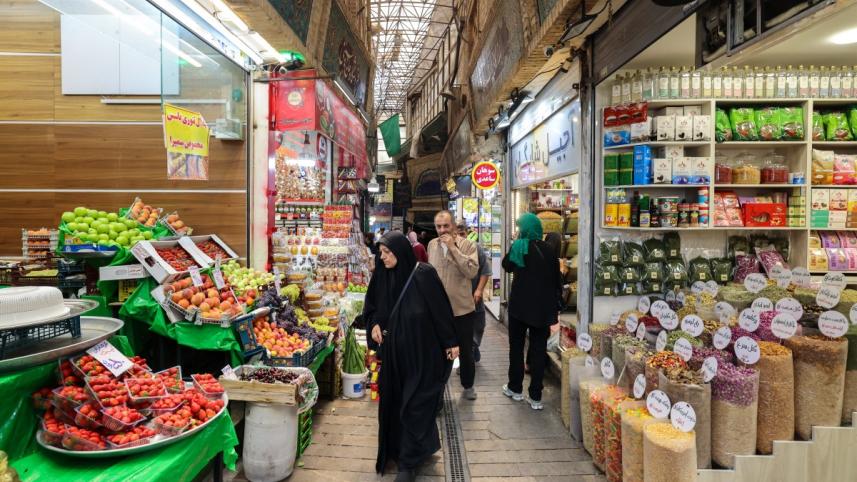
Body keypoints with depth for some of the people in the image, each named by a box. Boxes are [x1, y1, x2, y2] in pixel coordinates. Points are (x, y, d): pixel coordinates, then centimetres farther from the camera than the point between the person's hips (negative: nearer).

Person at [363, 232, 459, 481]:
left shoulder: (424, 274, -15)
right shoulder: (382, 276, 0)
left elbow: (441, 308, -9)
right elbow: (371, 308, 12)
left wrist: (450, 342, -6)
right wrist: (374, 324, -7)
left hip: (422, 351, -5)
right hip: (394, 351, 6)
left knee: (415, 405, 1)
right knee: (394, 402, 13)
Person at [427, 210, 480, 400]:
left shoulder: (467, 245, -10)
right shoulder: (432, 245, 3)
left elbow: (472, 271, -25)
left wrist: (453, 247, -26)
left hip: (462, 307, -3)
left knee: (465, 350, 14)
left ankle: (468, 385, 35)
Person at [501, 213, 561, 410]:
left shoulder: (519, 246, -7)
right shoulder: (549, 250, 1)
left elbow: (507, 265, 10)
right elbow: (557, 280, 5)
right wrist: (554, 306, 12)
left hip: (520, 305, -2)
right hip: (543, 306, 2)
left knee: (516, 346, 13)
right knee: (538, 350, 6)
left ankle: (515, 388, 23)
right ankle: (535, 397, 8)